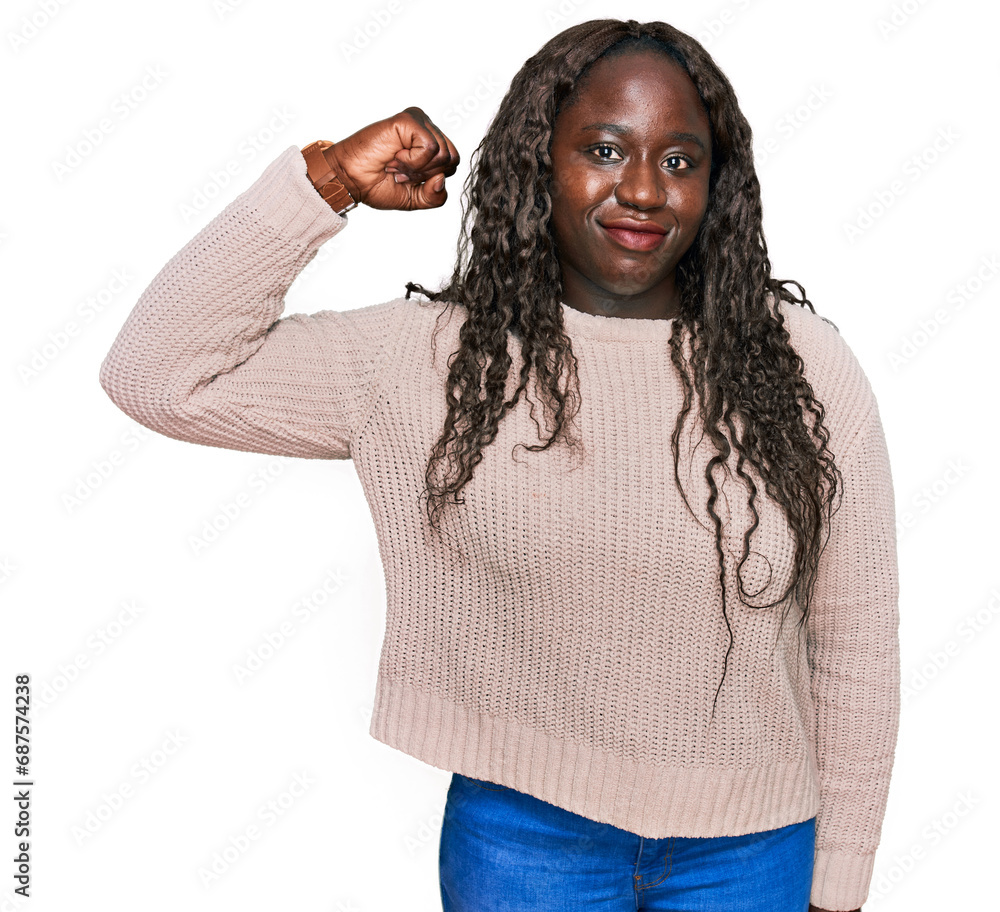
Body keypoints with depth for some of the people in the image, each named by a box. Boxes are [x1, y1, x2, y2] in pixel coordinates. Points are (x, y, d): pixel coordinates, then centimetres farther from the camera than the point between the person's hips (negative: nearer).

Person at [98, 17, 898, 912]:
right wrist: (327, 181, -18)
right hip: (520, 831, 0)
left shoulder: (805, 368, -9)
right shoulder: (431, 359, -11)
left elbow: (858, 645, -4)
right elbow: (157, 376, -14)